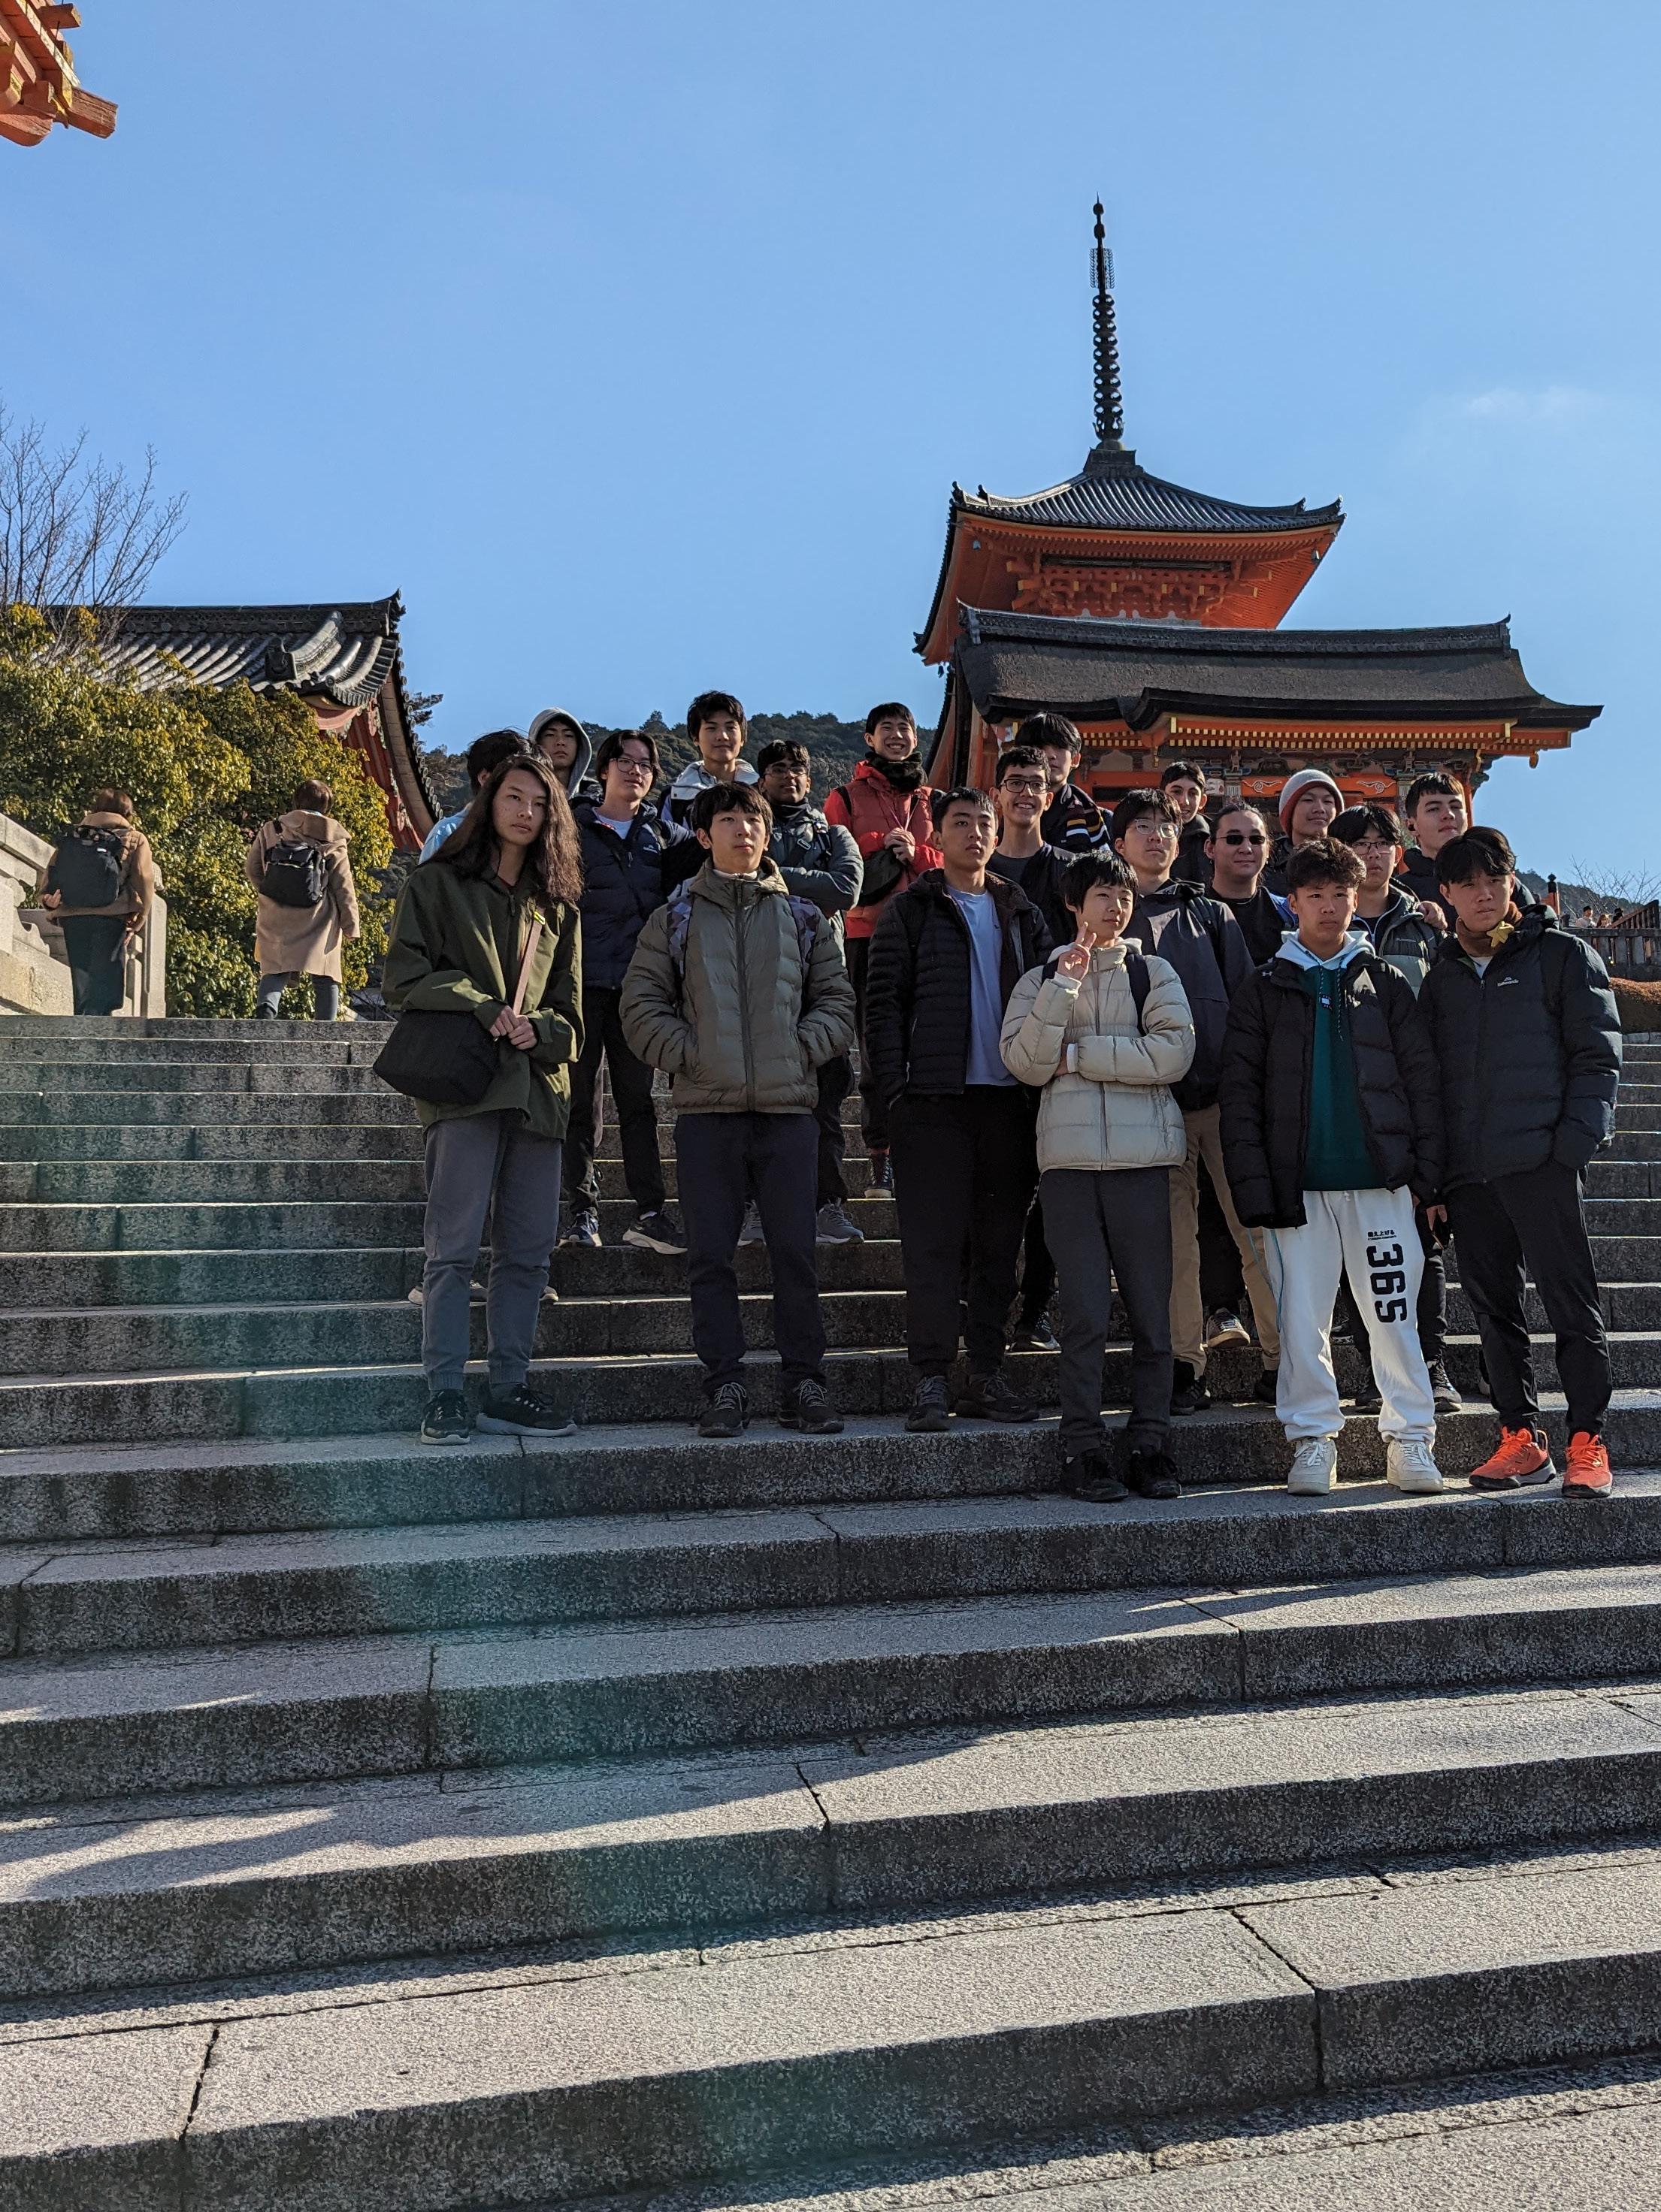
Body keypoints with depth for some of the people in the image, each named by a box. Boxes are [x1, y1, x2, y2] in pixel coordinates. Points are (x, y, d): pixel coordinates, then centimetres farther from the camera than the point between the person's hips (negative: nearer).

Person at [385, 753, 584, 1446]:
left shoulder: (557, 905, 20)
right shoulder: (436, 883, 8)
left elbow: (570, 1006, 17)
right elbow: (405, 976, -1)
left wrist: (537, 1028, -5)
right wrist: (484, 1010, -11)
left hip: (537, 1085, 5)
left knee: (529, 1251, 4)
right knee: (454, 1246, -8)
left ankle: (508, 1388, 11)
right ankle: (444, 1394, -3)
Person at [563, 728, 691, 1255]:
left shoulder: (661, 833, 14)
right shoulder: (573, 828, 5)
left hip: (637, 985, 3)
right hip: (582, 980, -2)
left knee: (638, 1099, 5)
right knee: (580, 1100, 1)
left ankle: (651, 1212, 6)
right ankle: (583, 1211, 6)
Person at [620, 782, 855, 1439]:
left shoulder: (803, 918, 14)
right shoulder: (675, 918, 11)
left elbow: (837, 1000, 12)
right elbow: (642, 1005, 6)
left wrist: (799, 1050, -4)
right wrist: (689, 1054, -6)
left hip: (788, 1107, 1)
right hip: (706, 1110, 0)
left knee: (796, 1251, 1)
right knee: (710, 1255, 1)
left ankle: (804, 1384, 9)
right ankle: (725, 1387, 9)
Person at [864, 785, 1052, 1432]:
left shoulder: (1022, 914, 17)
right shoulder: (910, 911, 6)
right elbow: (883, 1004, 0)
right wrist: (893, 1087, -10)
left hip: (1008, 1098, 4)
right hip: (935, 1098, -4)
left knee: (998, 1244, 7)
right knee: (932, 1243, -5)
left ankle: (986, 1375, 15)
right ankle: (930, 1380, 0)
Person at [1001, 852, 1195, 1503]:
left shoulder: (1153, 973, 12)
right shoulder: (1040, 979, 13)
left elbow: (1174, 1052, -5)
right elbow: (1023, 1061, -2)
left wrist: (1077, 1055, -5)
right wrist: (1064, 986, -10)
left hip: (1142, 1155, 0)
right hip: (1070, 1156, 0)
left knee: (1151, 1307, 1)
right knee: (1085, 1310, -3)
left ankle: (1150, 1443, 11)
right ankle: (1083, 1448, 5)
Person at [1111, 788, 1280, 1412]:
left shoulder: (1211, 915, 17)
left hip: (1226, 1095, 1)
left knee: (1257, 1231, -2)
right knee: (1174, 1242, 1)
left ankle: (1280, 1358, 5)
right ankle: (1186, 1368, 7)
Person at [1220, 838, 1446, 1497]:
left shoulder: (1382, 980, 11)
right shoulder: (1264, 988, 7)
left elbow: (1421, 1077, 8)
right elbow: (1239, 1092, 1)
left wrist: (1427, 1171, -2)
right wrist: (1254, 1188, -8)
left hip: (1380, 1178, 1)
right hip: (1299, 1185, 0)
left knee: (1394, 1314, 3)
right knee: (1302, 1319, 2)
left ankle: (1411, 1439, 13)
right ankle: (1313, 1441, 13)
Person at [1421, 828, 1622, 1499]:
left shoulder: (1562, 953, 5)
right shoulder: (1440, 976, 16)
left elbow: (1598, 1053, 1)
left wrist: (1576, 1139, -11)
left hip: (1542, 1162, -4)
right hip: (1467, 1169, 4)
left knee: (1569, 1298, -2)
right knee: (1493, 1306, 7)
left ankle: (1588, 1443, 5)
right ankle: (1521, 1437, 16)